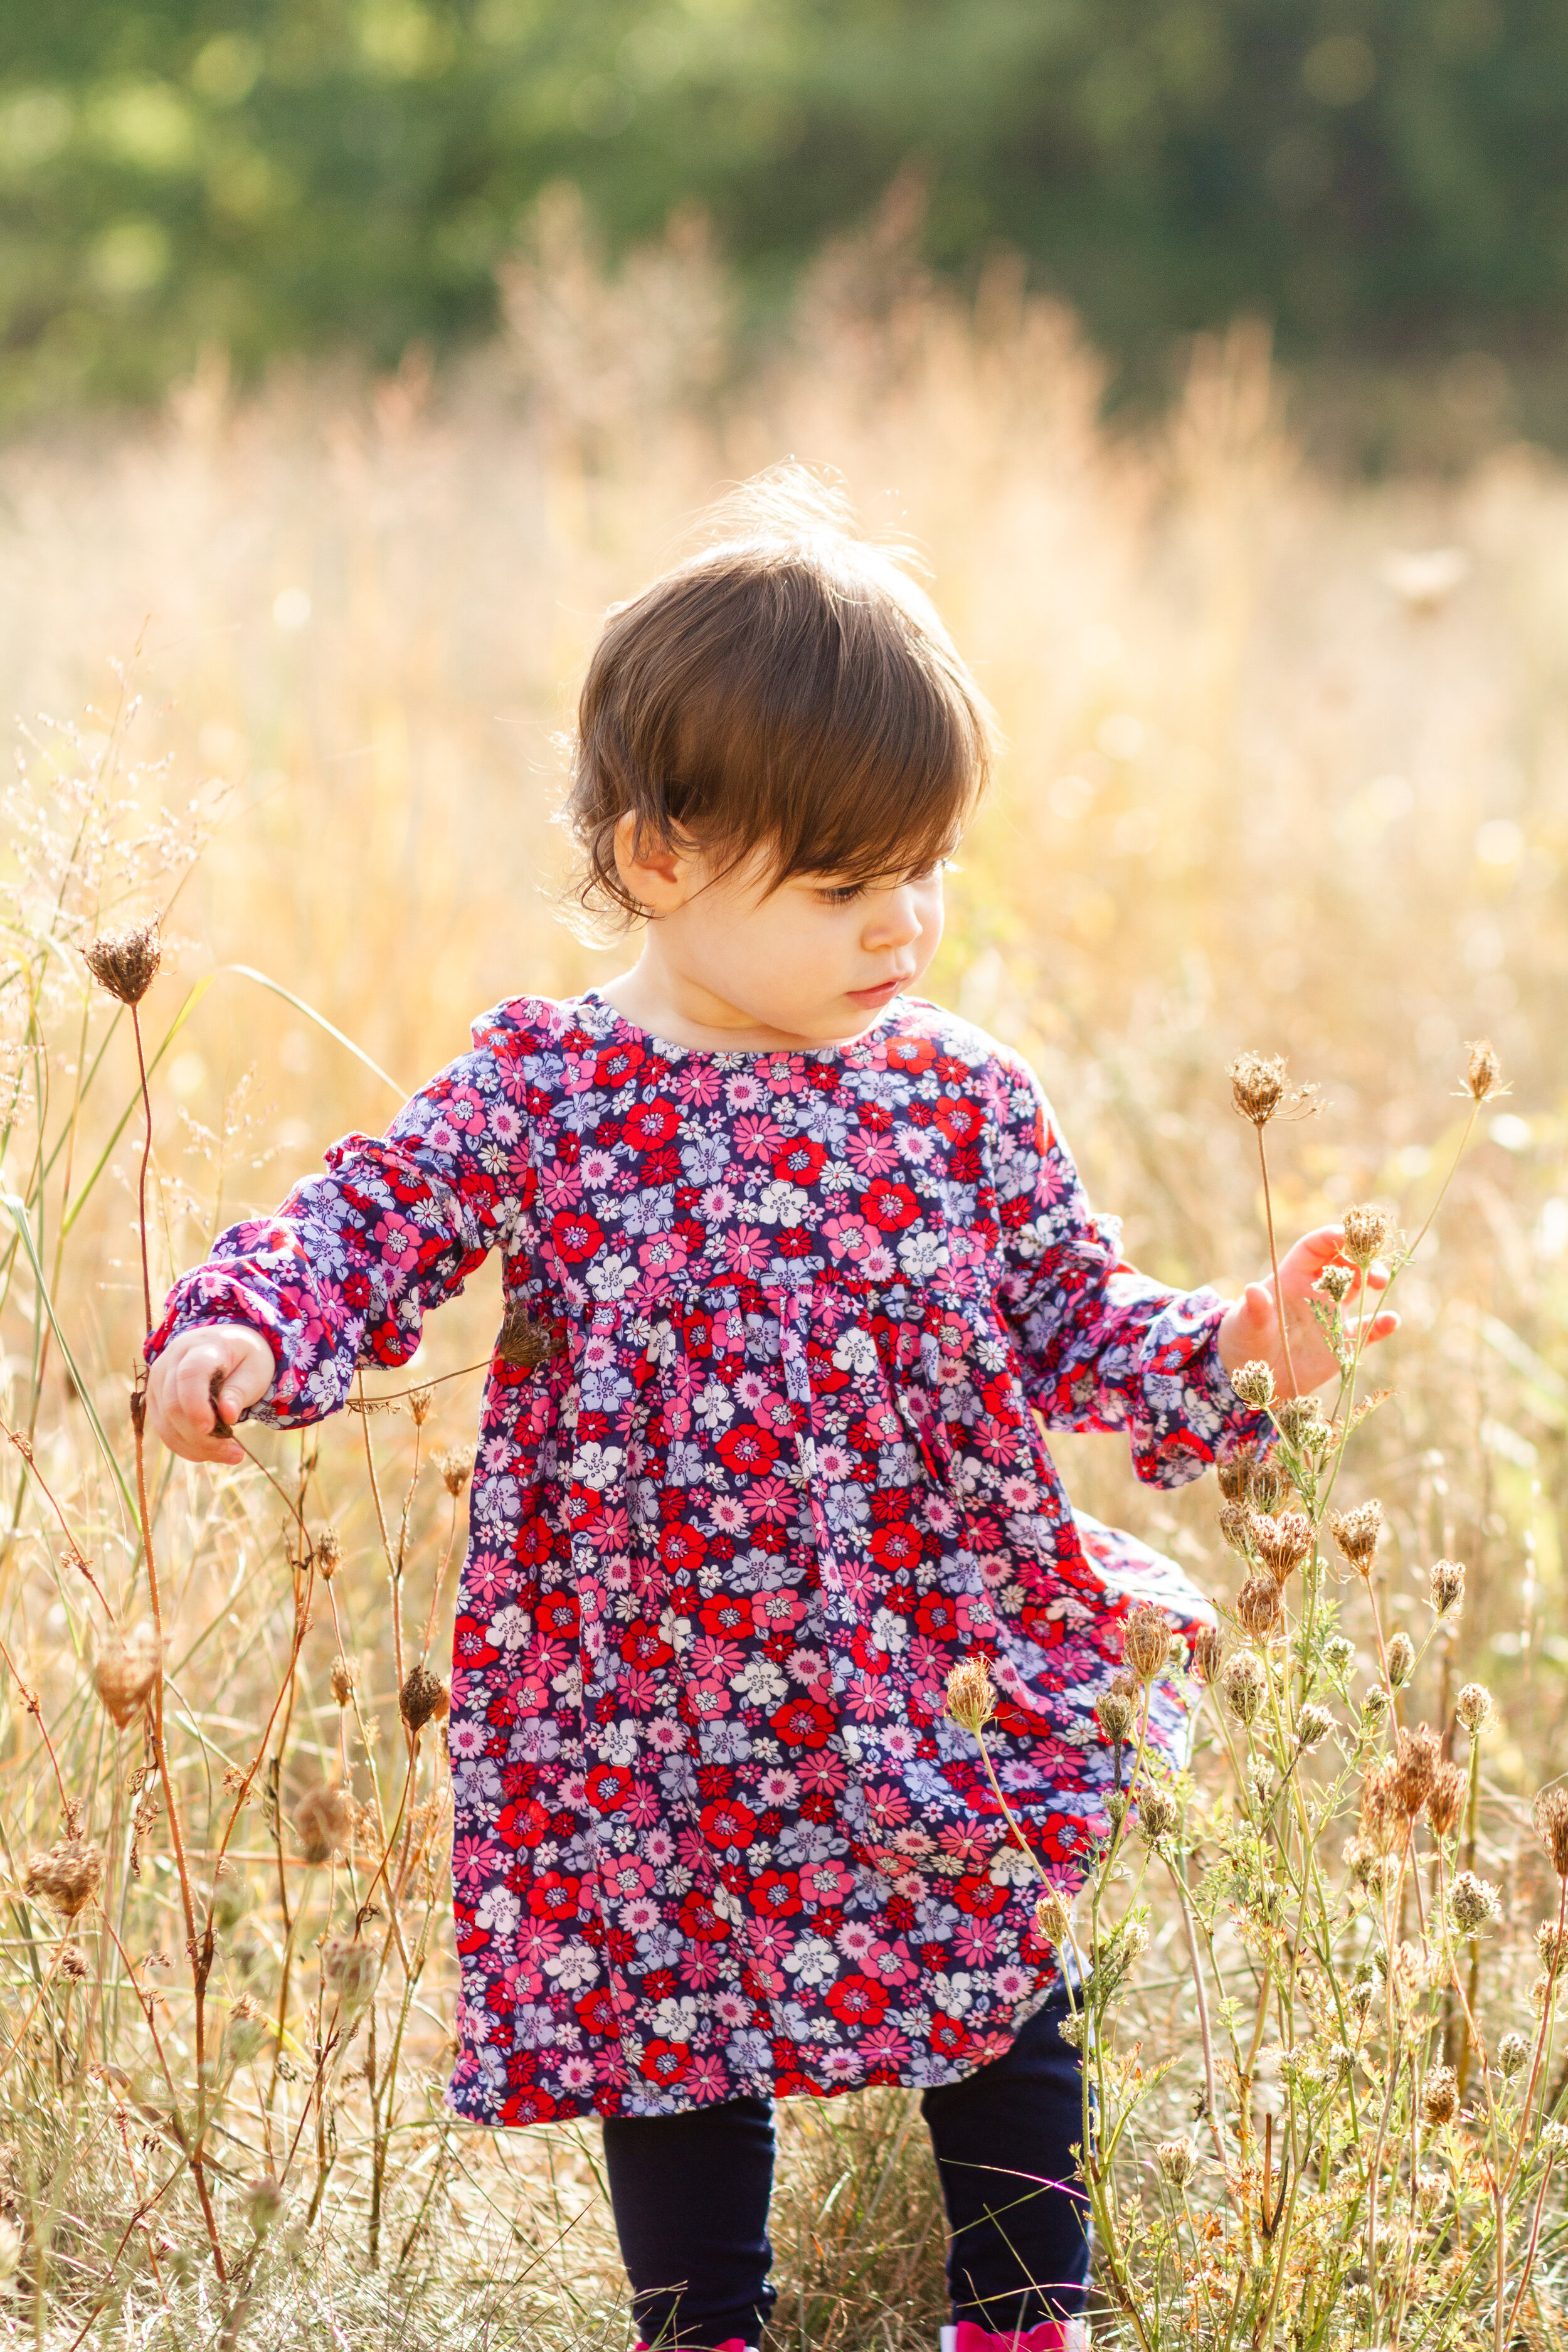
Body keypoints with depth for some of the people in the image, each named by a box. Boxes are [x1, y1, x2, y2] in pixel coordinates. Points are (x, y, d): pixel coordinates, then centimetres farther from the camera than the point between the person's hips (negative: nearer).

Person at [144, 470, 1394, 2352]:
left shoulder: (967, 1104, -1)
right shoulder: (539, 1096, -7)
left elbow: (1075, 1324, 6)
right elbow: (368, 1228, -6)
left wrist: (1227, 1351, -10)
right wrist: (246, 1324, -25)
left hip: (949, 1703, 2)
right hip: (654, 1736, -1)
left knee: (1005, 2015, 13)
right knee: (673, 2054, 12)